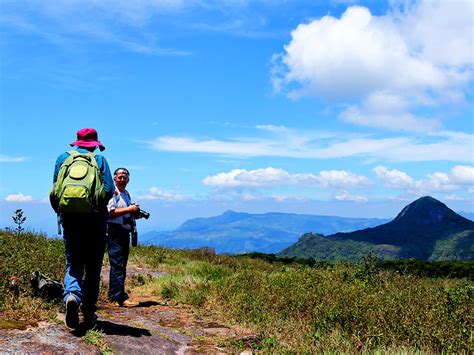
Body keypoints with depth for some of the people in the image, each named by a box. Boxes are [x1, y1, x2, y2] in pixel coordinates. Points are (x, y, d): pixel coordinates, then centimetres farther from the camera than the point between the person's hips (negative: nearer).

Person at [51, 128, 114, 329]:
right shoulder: (99, 159, 2)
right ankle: (89, 313, 11)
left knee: (73, 262, 7)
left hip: (70, 218, 1)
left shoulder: (63, 158, 8)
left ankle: (72, 295, -22)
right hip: (95, 219, -1)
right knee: (93, 266, 8)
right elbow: (109, 190, -5)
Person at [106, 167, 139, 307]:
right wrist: (129, 209, -17)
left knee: (120, 266, 11)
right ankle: (120, 298, -12)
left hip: (125, 232, 9)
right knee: (118, 265, -11)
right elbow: (109, 212, -18)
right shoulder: (112, 192, -6)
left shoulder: (126, 194, 22)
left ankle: (113, 296, 19)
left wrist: (135, 212, 11)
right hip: (114, 232, -9)